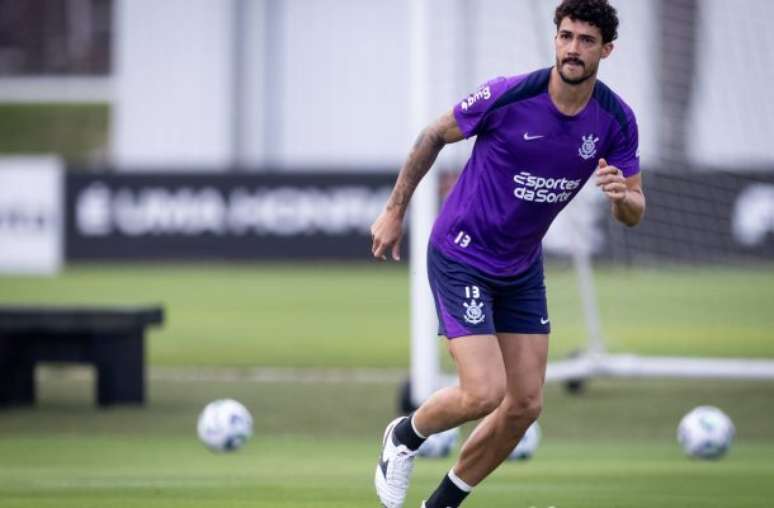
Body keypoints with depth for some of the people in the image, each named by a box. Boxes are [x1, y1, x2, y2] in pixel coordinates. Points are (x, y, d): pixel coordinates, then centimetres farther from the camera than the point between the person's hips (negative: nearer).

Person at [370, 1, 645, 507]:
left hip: (523, 269, 6)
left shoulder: (616, 119, -9)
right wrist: (395, 211, -1)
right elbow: (435, 136, -6)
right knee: (484, 394, -17)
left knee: (525, 405, 4)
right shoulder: (509, 96, -22)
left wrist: (622, 195, -26)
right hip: (461, 258, -6)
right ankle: (406, 436, 16)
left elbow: (634, 211, 0)